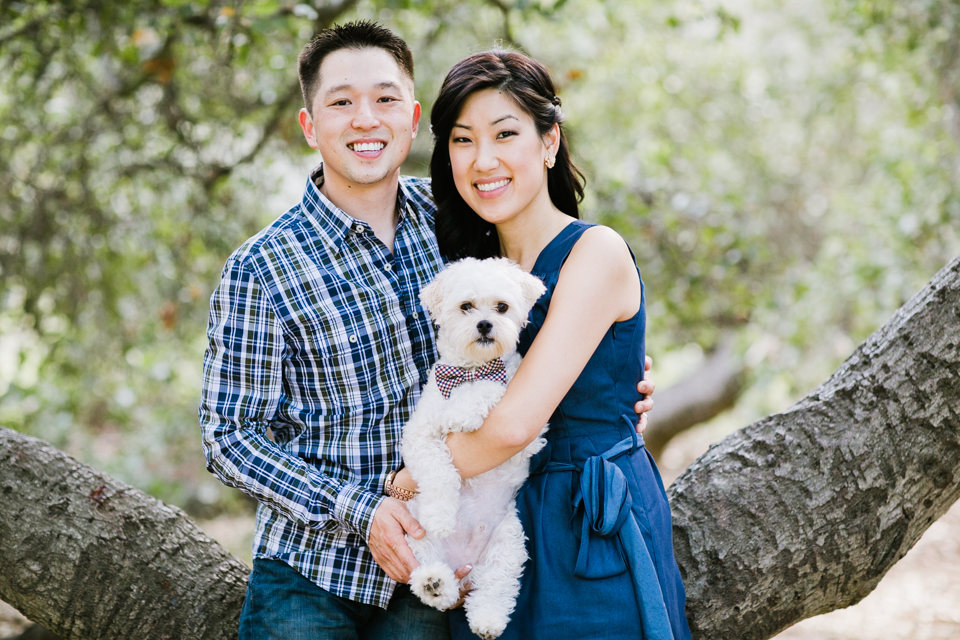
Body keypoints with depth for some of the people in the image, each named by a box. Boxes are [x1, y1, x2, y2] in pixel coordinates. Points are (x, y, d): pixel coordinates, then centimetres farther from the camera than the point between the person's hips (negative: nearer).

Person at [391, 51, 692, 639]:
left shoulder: (597, 253, -14)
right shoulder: (477, 265, 9)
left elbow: (515, 423, -22)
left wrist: (407, 482, -9)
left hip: (593, 536, -6)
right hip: (499, 534, 7)